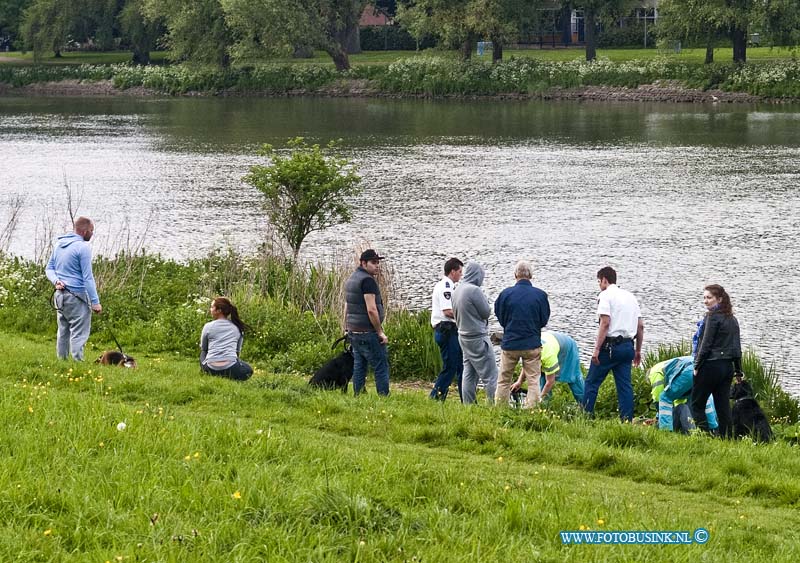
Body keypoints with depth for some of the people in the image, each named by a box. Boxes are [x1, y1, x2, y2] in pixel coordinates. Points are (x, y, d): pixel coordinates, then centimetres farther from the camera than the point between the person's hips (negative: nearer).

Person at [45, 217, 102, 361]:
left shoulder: (58, 244, 11)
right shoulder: (83, 247, -14)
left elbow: (49, 268, 16)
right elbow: (88, 277, -15)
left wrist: (55, 280, -3)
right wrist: (95, 301, -12)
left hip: (60, 295, 8)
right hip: (77, 297, -8)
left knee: (63, 331, 13)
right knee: (79, 333, -7)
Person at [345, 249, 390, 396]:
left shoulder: (350, 280, 16)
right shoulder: (368, 280, -14)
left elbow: (347, 308, 21)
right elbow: (371, 310, -20)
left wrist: (347, 329, 25)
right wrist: (380, 332, -15)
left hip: (353, 332, 9)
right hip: (368, 332, -9)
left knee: (359, 367, 10)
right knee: (381, 367, -5)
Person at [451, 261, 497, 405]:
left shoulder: (457, 290, 7)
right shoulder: (474, 290, -19)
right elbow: (486, 312, -13)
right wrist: (486, 301, 3)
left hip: (463, 336, 9)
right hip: (478, 337, -9)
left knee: (469, 373, 14)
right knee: (490, 374, -4)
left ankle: (467, 404, 15)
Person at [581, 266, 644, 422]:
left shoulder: (605, 296, -5)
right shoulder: (630, 296, 17)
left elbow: (605, 323, -16)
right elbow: (640, 326, 16)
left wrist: (597, 349, -17)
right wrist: (638, 351, 22)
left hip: (610, 345, -7)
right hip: (628, 346, 7)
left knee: (592, 382, 1)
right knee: (625, 385, 6)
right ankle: (627, 420, 2)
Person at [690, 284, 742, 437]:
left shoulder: (712, 317, -11)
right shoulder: (732, 319, 13)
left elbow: (706, 344, -14)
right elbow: (737, 347, 15)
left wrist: (697, 366, -9)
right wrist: (738, 371, 19)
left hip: (711, 366, -8)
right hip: (728, 366, 8)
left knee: (697, 404, -1)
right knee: (723, 406, 9)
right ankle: (726, 436, 7)